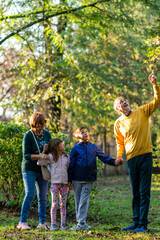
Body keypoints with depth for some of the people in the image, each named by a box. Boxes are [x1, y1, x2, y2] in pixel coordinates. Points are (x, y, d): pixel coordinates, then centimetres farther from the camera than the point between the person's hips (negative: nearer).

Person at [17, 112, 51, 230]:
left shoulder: (47, 134, 4)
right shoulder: (28, 136, -11)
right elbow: (26, 156, -14)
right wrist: (40, 156, -28)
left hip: (42, 169, 5)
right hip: (29, 169, -5)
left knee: (43, 197, 5)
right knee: (30, 194, -15)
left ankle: (42, 222, 12)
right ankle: (23, 222, -12)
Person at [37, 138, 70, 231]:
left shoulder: (67, 157, 12)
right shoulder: (51, 156, -2)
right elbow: (39, 162, -9)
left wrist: (70, 182, 14)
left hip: (64, 183, 4)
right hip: (55, 182, -4)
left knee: (63, 204, 6)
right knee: (54, 204, -3)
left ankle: (63, 224, 8)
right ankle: (53, 224, 0)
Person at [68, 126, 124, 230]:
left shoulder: (94, 147, 10)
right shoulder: (75, 148, 4)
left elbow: (104, 156, 6)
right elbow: (71, 164, 5)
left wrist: (114, 161, -12)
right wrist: (69, 179, 2)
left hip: (89, 179, 1)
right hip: (77, 179, 0)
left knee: (84, 201, -5)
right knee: (78, 201, 4)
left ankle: (81, 223, -7)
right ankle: (80, 223, 11)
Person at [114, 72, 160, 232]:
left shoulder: (142, 112, 5)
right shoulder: (118, 123, 10)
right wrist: (119, 157, 1)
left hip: (145, 156, -2)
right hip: (131, 159, 2)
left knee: (144, 192, -5)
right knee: (136, 193, 9)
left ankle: (142, 224, -4)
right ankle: (136, 223, 16)